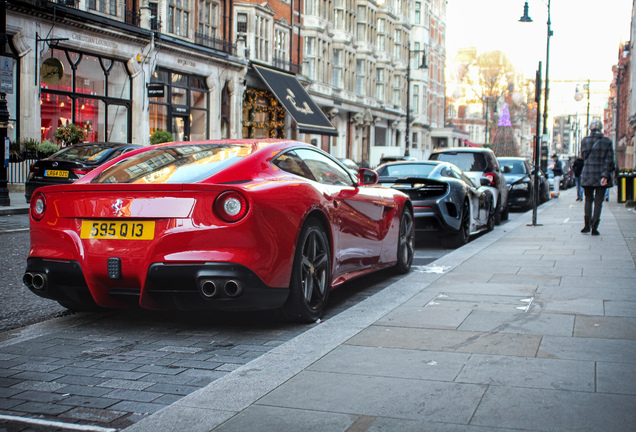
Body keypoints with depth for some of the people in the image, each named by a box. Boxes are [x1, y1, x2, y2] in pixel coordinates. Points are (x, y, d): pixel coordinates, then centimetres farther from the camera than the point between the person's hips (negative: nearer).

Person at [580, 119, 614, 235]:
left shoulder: (584, 141, -1)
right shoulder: (607, 142, -3)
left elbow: (583, 156, 7)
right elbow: (609, 160, -9)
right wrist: (605, 175, -11)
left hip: (587, 175, 1)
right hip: (601, 176, -1)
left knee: (588, 200, 15)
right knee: (598, 201, 4)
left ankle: (587, 225, 9)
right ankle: (594, 226, -2)